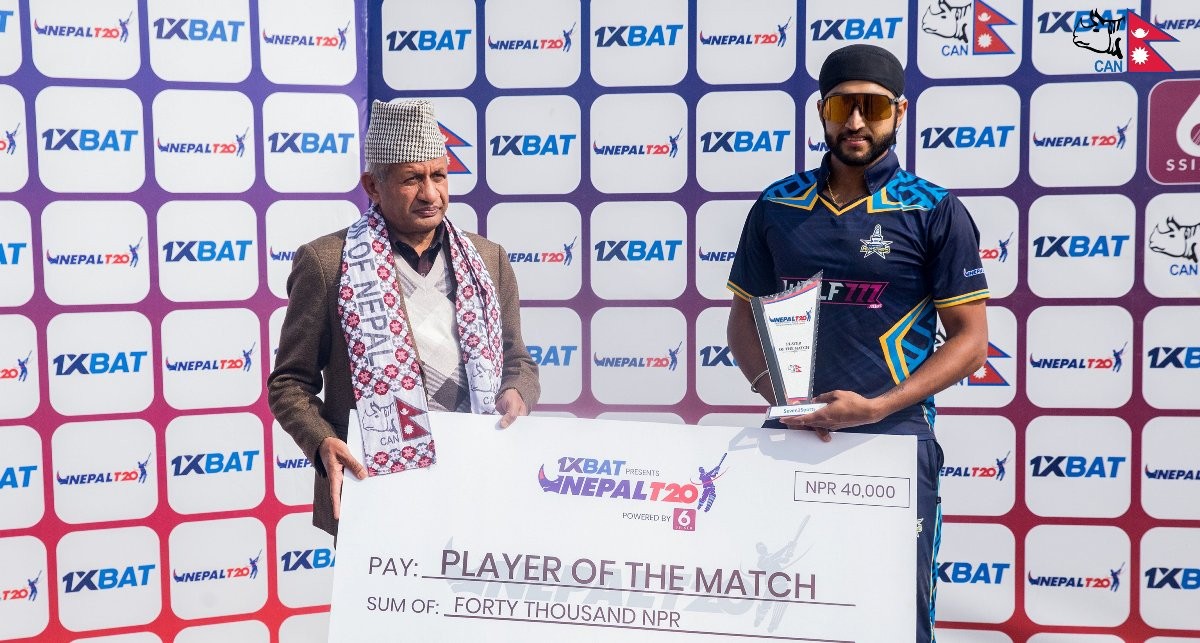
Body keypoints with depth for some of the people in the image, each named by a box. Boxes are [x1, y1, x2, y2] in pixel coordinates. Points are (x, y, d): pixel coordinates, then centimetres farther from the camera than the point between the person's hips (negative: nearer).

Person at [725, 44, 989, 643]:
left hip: (895, 435, -2)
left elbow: (970, 339, -3)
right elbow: (743, 317, 14)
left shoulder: (936, 212, -2)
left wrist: (876, 408, -14)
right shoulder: (777, 207, 7)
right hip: (793, 434, 3)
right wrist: (775, 391, -6)